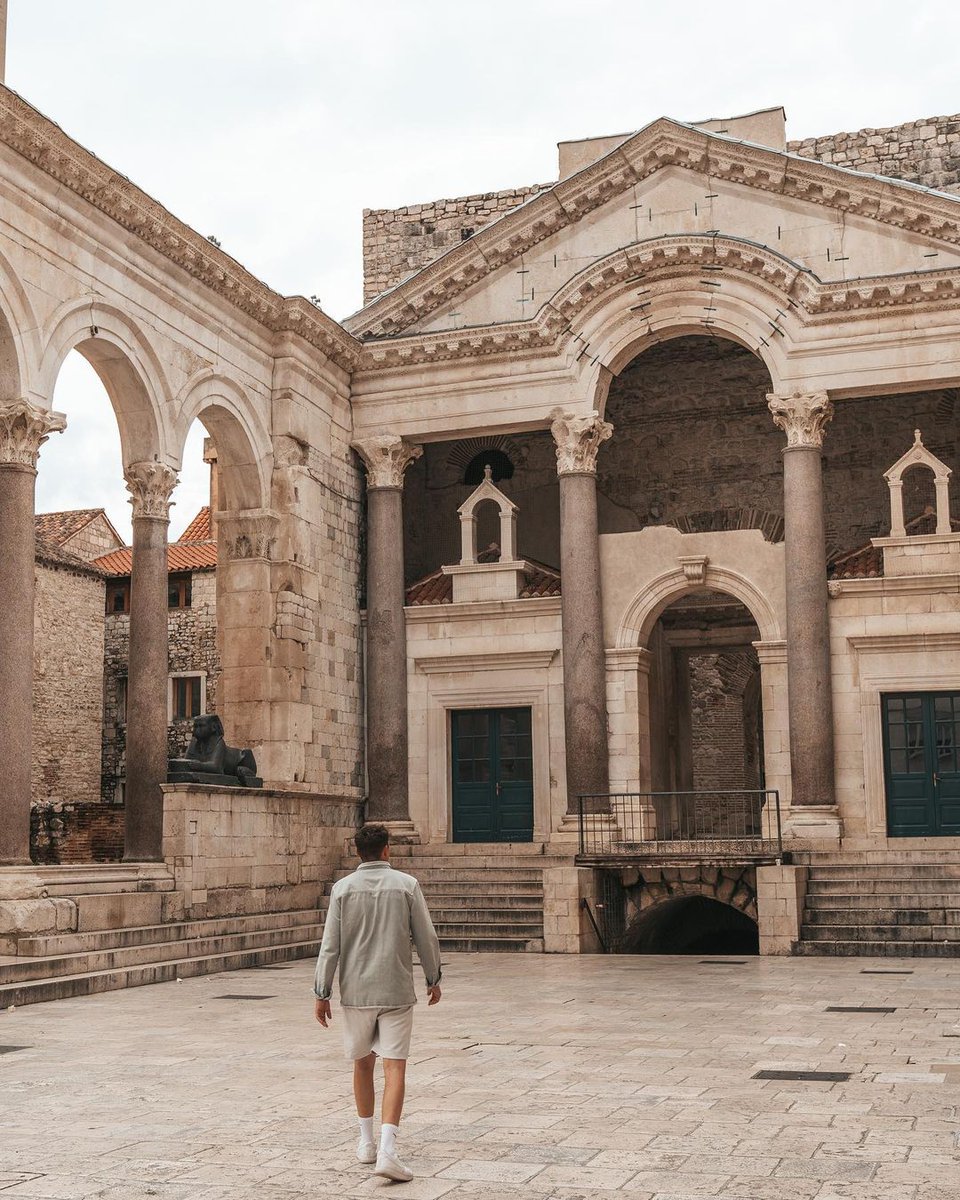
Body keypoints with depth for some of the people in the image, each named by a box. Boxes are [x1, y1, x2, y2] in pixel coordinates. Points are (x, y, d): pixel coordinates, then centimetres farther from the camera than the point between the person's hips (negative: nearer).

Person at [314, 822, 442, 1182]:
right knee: (395, 1067, -2)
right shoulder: (406, 885, -3)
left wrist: (322, 993, 4)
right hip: (396, 991, -2)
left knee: (363, 1063, 18)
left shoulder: (343, 889, -2)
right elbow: (426, 937, 0)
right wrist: (433, 979, 14)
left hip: (355, 991, 2)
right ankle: (387, 1150, -15)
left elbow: (330, 946, -3)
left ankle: (366, 1141, 27)